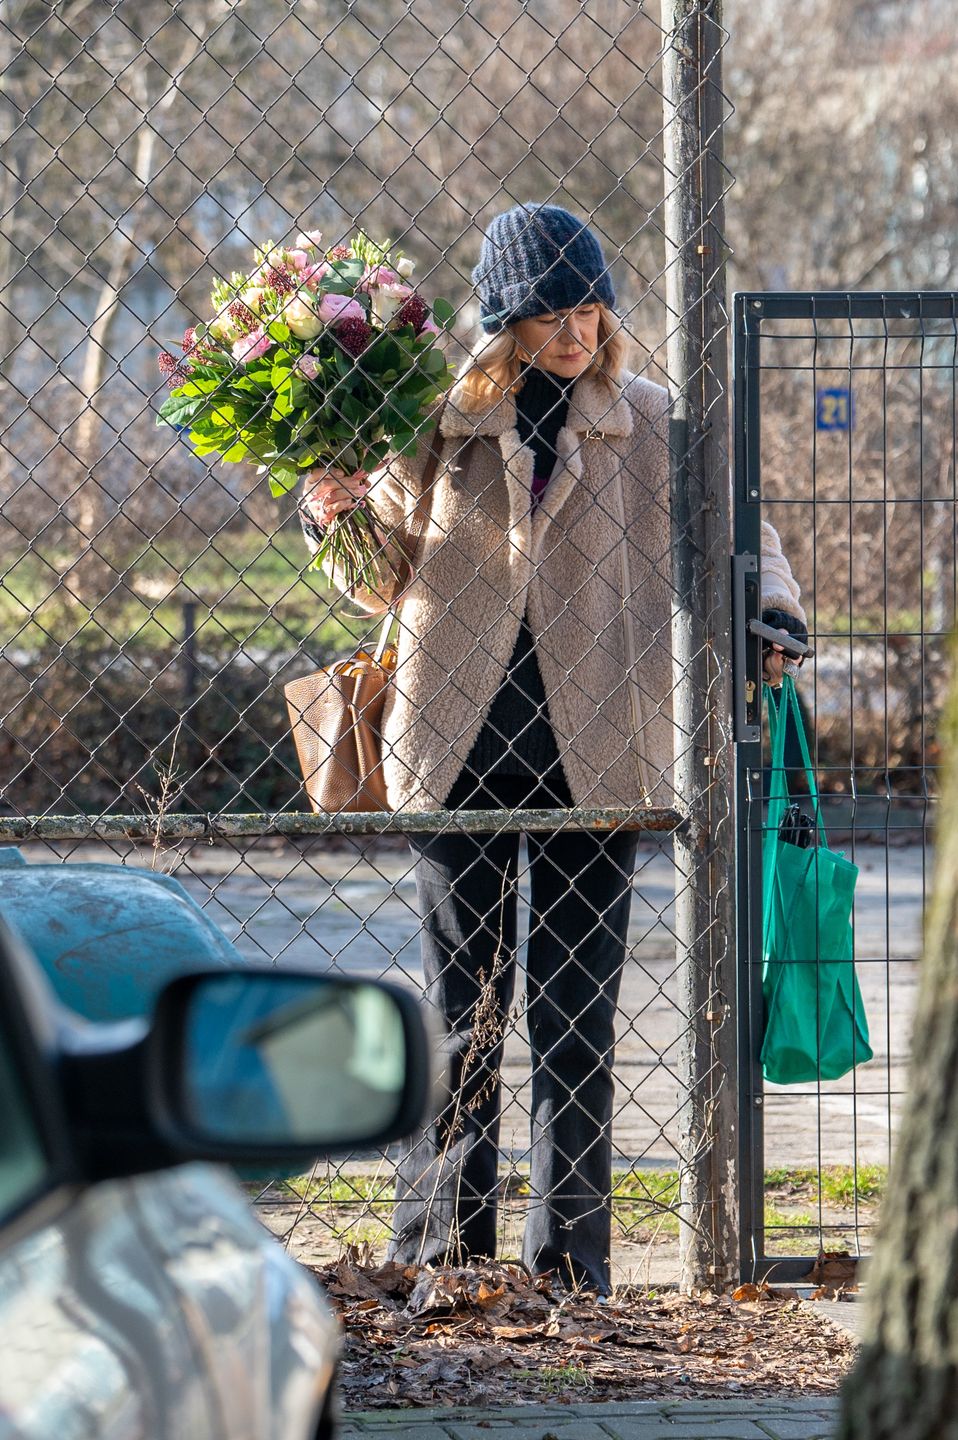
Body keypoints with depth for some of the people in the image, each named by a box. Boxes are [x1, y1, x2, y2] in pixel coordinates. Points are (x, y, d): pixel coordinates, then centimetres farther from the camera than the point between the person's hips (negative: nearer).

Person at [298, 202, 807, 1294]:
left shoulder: (649, 423, 5)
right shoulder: (440, 423, 6)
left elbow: (735, 530, 11)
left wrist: (769, 612, -9)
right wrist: (333, 514, -4)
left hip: (592, 749, 0)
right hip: (461, 745, 0)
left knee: (578, 1011, 2)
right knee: (460, 1003, 2)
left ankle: (571, 1258, 8)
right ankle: (440, 1247, 8)